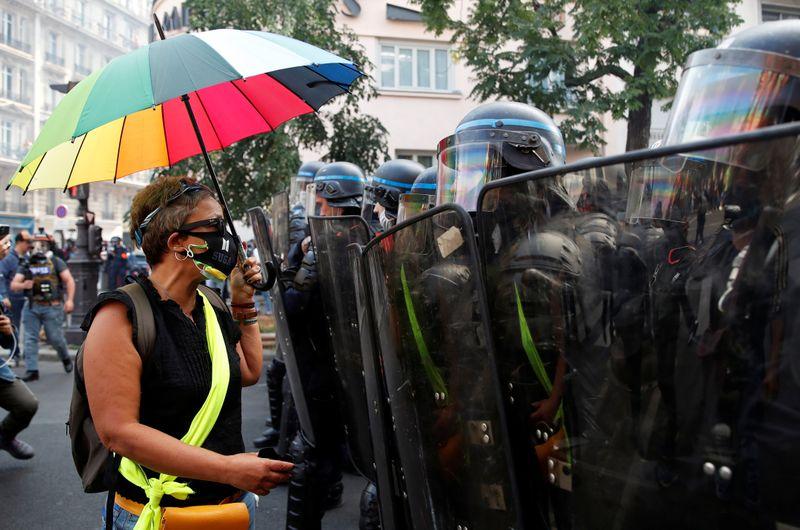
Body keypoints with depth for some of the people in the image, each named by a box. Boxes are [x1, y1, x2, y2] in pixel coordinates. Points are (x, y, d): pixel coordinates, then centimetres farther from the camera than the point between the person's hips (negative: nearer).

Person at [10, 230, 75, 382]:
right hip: (32, 308, 3)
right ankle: (31, 370, 4)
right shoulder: (26, 264, 9)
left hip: (52, 307, -3)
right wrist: (23, 285, -19)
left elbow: (69, 280, -6)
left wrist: (70, 299, -17)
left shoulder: (56, 262, 0)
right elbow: (13, 285, 4)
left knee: (55, 338, 4)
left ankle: (66, 358, 32)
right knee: (30, 339, -1)